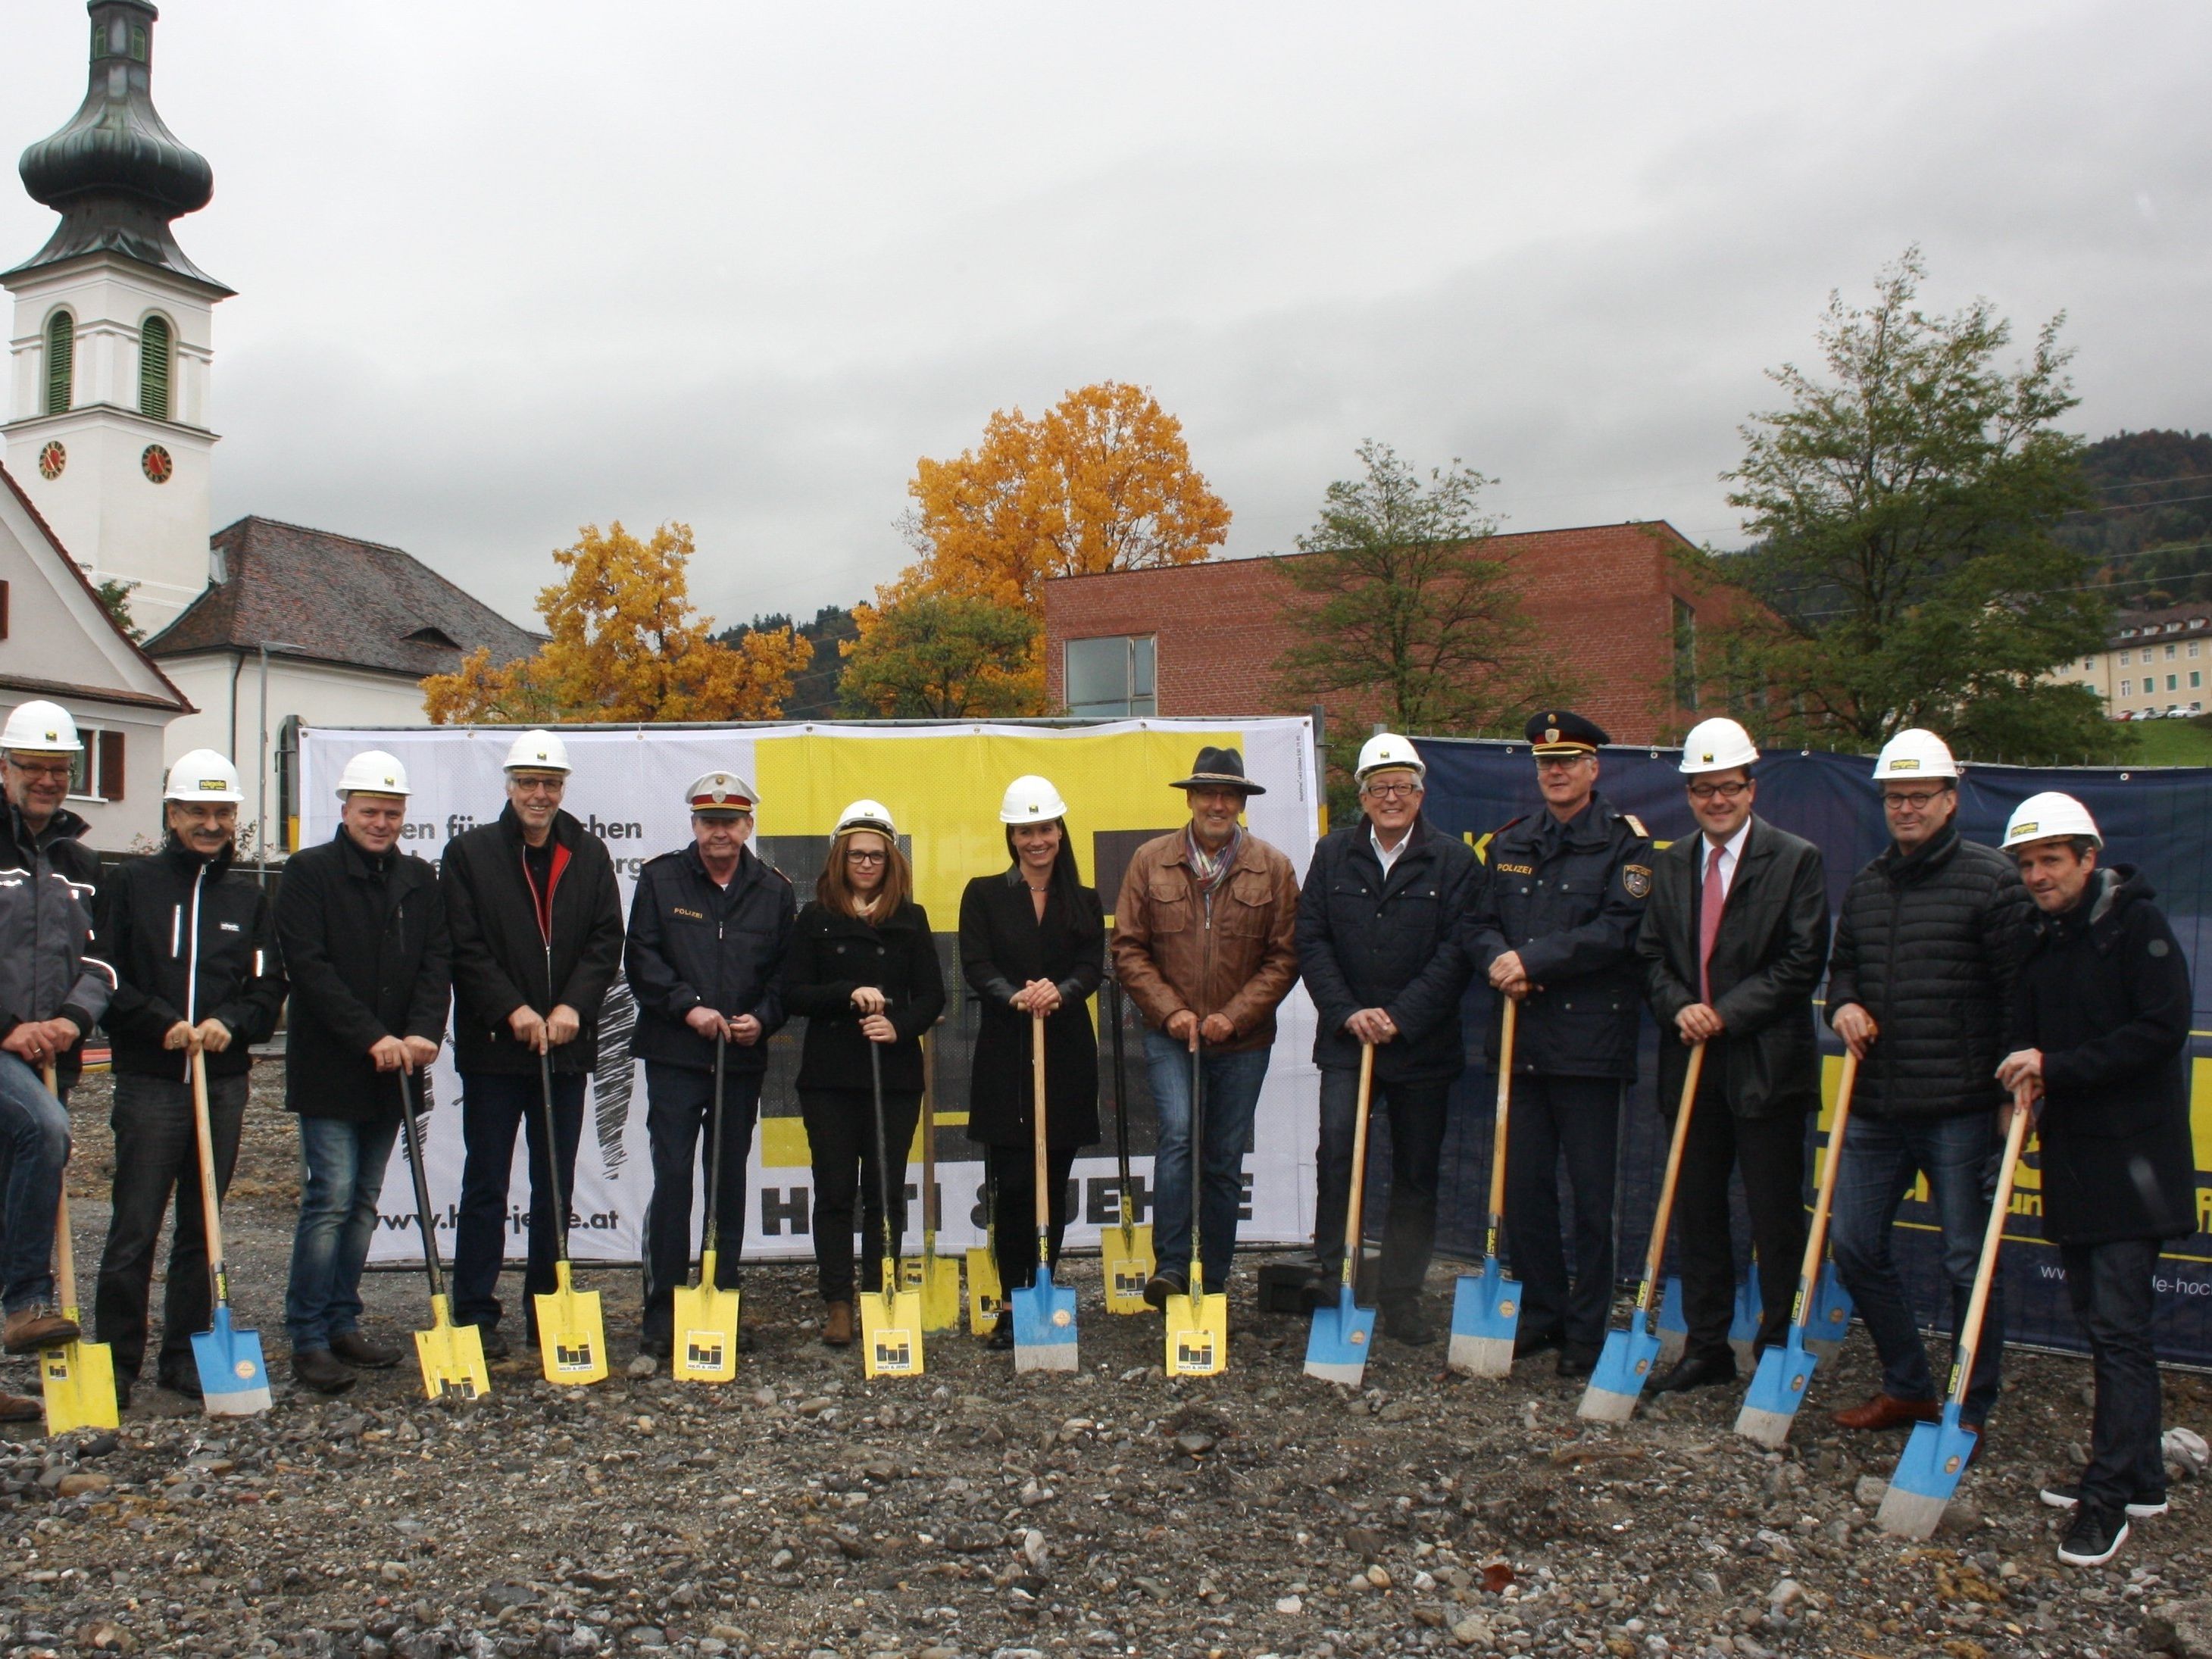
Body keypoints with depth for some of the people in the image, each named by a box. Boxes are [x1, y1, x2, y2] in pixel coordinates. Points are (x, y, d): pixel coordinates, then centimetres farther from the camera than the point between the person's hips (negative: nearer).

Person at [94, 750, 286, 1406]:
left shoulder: (248, 896, 11)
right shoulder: (131, 883, 2)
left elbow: (269, 985, 8)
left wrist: (231, 1023, -10)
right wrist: (163, 1023, -14)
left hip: (224, 1081, 3)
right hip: (149, 1081, -3)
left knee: (203, 1227, 9)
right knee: (135, 1228, -2)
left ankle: (187, 1353, 18)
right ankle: (116, 1358, 9)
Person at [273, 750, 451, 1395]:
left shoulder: (419, 880, 11)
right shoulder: (309, 872, -4)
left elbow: (437, 961, 4)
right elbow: (308, 966, -12)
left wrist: (424, 1032, -14)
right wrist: (371, 1037, -19)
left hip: (389, 1071, 5)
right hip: (329, 1069, -5)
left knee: (364, 1203, 11)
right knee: (330, 1199, -8)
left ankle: (342, 1324, 21)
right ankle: (308, 1341, -1)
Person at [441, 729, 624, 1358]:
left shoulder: (589, 854, 8)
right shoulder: (470, 852, 0)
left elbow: (607, 939, 3)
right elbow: (463, 947, -6)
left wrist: (574, 1005, -11)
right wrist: (511, 1009, -16)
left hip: (566, 1046, 3)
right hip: (492, 1047, -3)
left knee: (556, 1187, 10)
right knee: (485, 1186, 3)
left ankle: (547, 1310, 21)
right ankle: (476, 1315, 11)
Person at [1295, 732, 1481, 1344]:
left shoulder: (1454, 860, 0)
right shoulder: (1332, 854, 6)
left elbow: (1458, 949, -7)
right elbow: (1310, 939, 2)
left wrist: (1399, 1016, -14)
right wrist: (1347, 1012, -10)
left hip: (1422, 1043, 0)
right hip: (1346, 1037, 0)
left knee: (1416, 1174, 7)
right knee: (1336, 1146, -16)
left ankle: (1401, 1297, 18)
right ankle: (1333, 1277, -2)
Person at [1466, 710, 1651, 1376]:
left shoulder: (1624, 841, -1)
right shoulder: (1509, 843, 14)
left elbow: (1620, 929, -13)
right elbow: (1484, 924, 12)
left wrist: (1533, 959, -16)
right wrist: (1500, 962, -10)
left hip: (1590, 1039, -5)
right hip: (1521, 1038, 5)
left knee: (1591, 1193, 2)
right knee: (1523, 1185, 9)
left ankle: (1588, 1330, 13)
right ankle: (1541, 1314, 24)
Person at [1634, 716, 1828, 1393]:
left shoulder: (1796, 859, -4)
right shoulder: (1670, 865, 12)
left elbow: (1802, 962, -10)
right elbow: (1651, 954, 10)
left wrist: (1727, 1012, -16)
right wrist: (1678, 1006, -10)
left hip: (1767, 1064, -5)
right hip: (1692, 1062, 5)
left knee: (1776, 1216, 2)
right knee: (1697, 1208, 11)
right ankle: (1707, 1346, 23)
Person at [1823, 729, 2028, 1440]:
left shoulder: (1991, 879, -6)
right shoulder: (1866, 885, 13)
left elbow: (2019, 994, -9)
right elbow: (1841, 965, 25)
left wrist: (2016, 1094, -12)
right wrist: (1844, 1004, 2)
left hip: (1959, 1111, -6)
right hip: (1875, 1107, 7)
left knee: (1968, 1262, 3)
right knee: (1854, 1246, 11)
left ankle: (1970, 1410, 19)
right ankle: (1907, 1387, 28)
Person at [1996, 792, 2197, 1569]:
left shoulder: (2136, 923, -9)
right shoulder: (2043, 941, 12)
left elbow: (2162, 1029, -17)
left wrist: (2057, 1067, -18)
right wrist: (2020, 1085, -5)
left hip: (2131, 1156, -8)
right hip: (2071, 1155, 8)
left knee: (2118, 1326, -6)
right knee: (2102, 1321, 13)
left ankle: (2109, 1496, -1)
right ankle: (2140, 1479, 25)